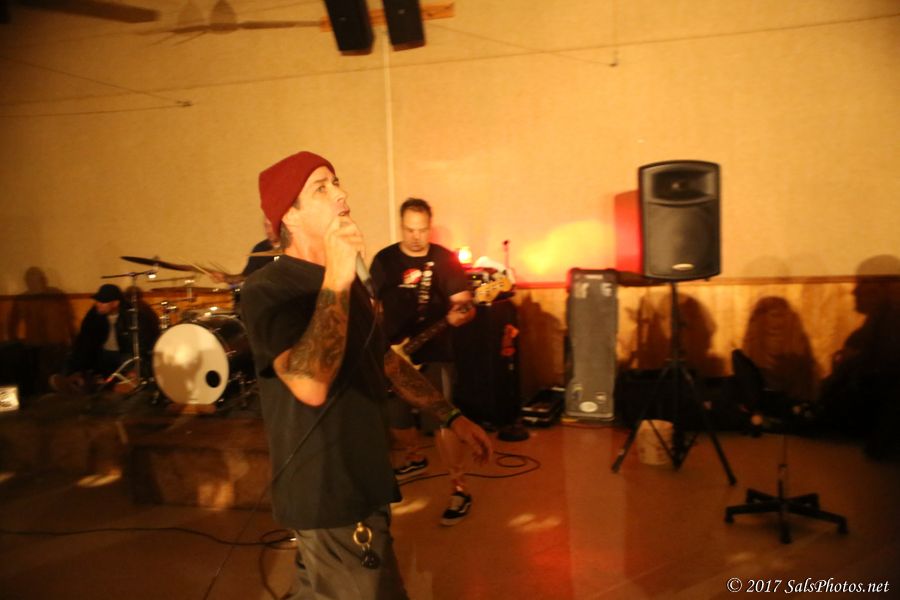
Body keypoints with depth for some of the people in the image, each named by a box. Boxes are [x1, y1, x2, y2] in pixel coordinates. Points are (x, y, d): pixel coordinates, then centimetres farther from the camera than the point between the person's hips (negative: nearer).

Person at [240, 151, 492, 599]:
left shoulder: (346, 281, 10)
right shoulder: (268, 289, -19)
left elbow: (385, 361, 17)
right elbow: (310, 385, -35)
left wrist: (451, 417, 14)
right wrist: (335, 281, -34)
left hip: (358, 484, 9)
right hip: (328, 498, -8)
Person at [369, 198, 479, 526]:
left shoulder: (445, 259, -3)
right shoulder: (384, 259, 3)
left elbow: (463, 302, -6)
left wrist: (458, 315, -30)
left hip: (433, 354, -4)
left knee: (443, 423, -10)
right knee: (395, 418, 16)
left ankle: (460, 490, 3)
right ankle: (413, 457, 47)